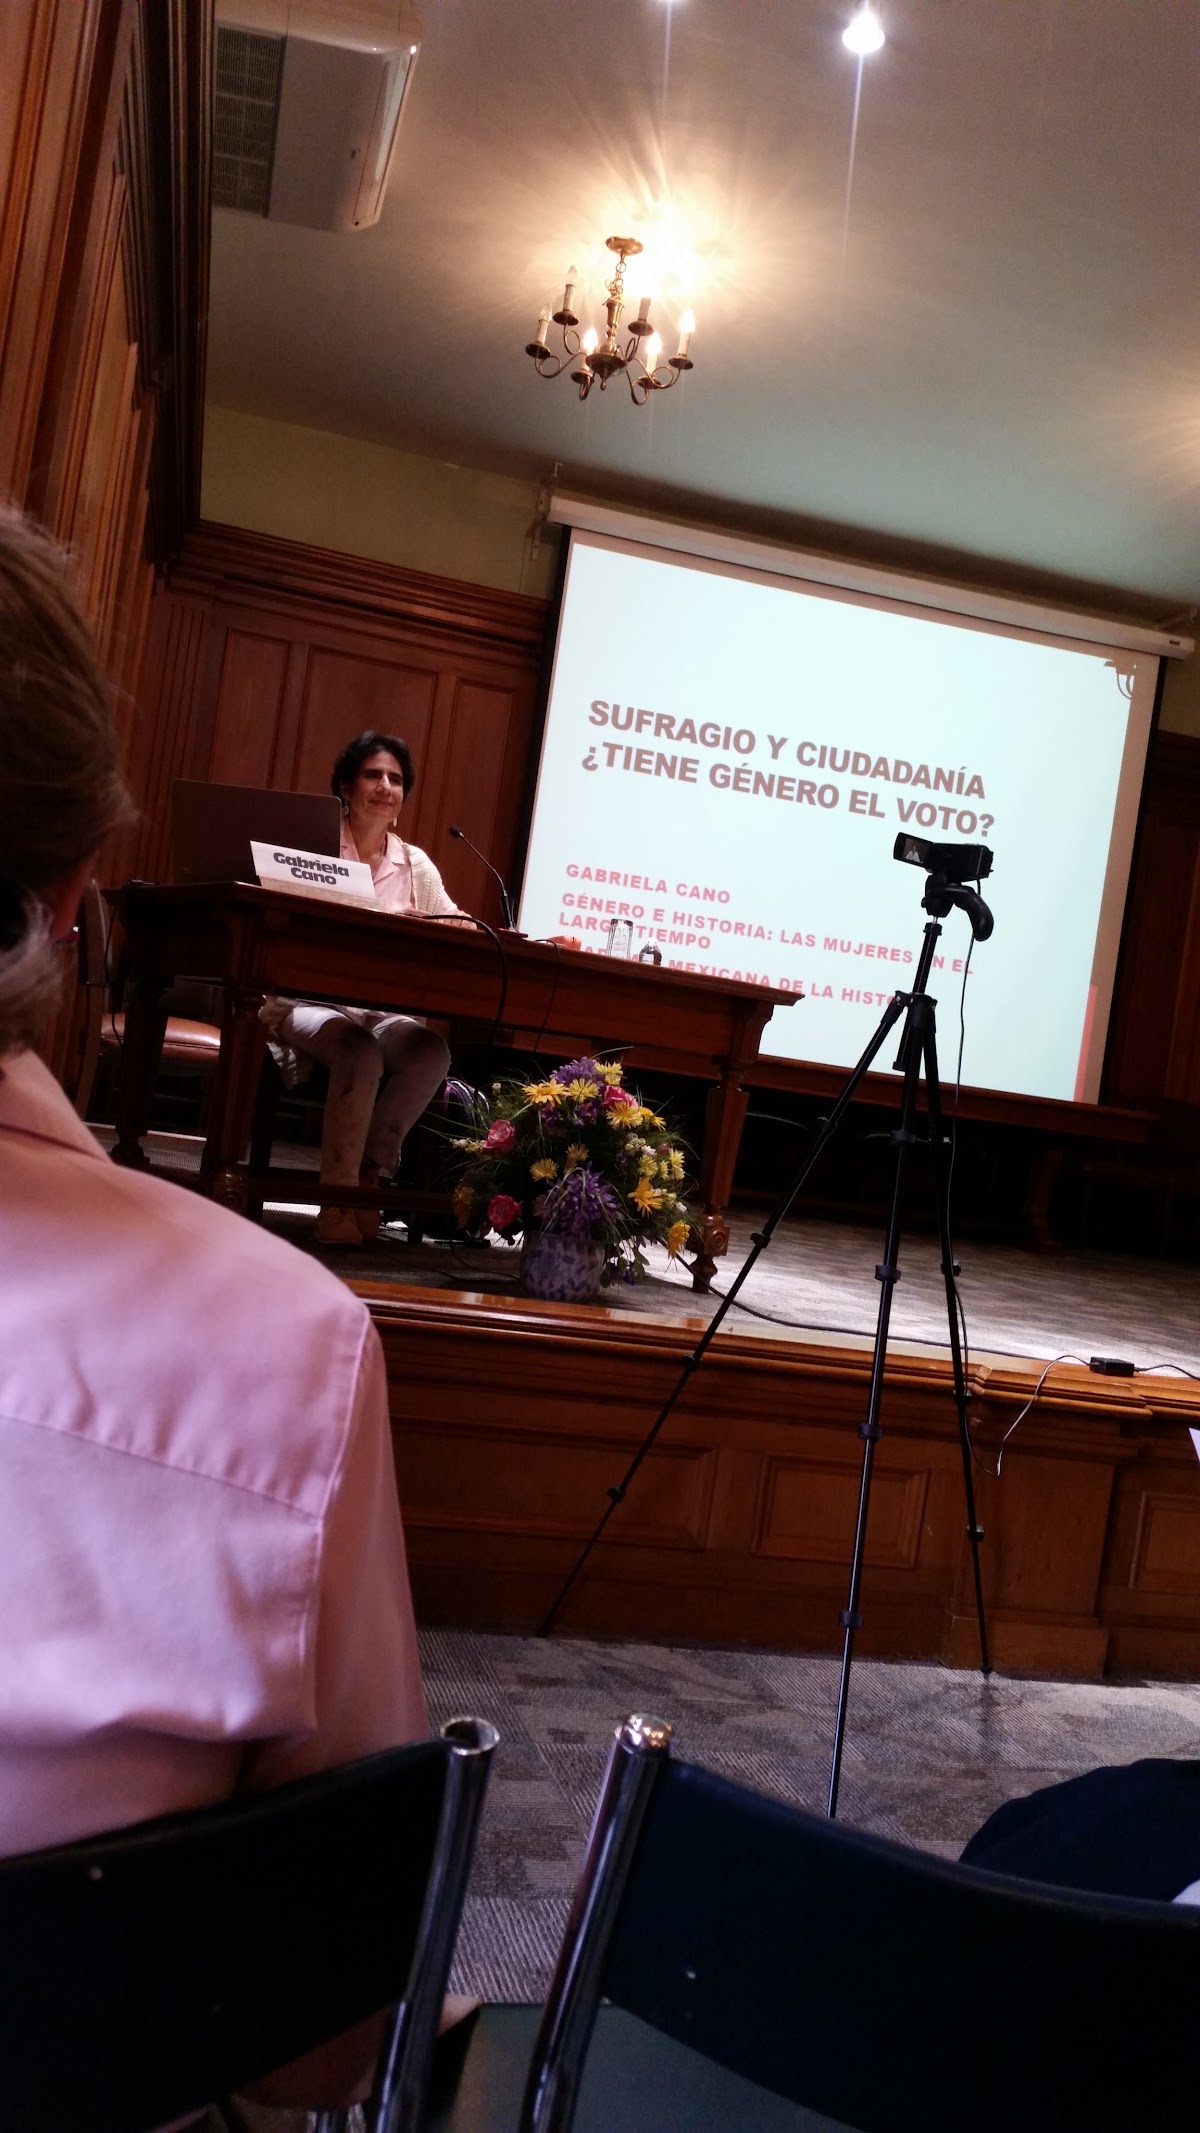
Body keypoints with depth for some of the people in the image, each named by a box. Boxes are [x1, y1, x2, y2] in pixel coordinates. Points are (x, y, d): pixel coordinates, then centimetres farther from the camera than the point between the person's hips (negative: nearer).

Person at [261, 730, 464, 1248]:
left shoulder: (415, 864, 14)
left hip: (383, 1010, 4)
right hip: (309, 999, -4)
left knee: (432, 1053, -28)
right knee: (360, 1052, -35)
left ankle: (368, 1172, -11)